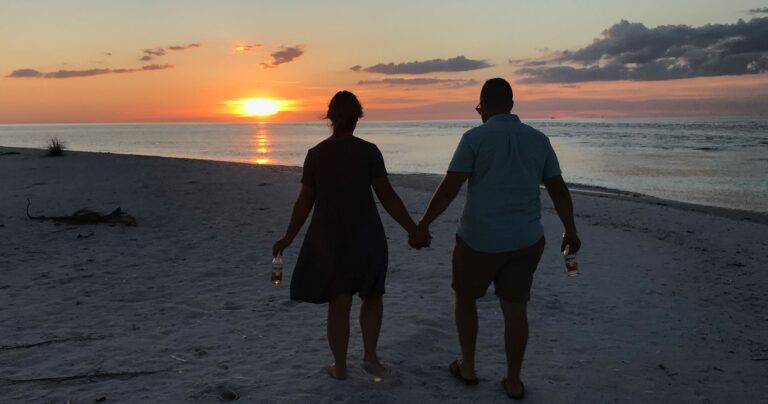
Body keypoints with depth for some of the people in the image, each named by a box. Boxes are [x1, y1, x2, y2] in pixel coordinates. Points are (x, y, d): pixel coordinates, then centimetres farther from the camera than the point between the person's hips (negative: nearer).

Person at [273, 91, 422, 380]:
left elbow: (304, 202, 1)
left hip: (328, 237, 2)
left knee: (339, 303, 13)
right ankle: (370, 354, 12)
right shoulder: (368, 151, -10)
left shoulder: (316, 154, -2)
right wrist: (413, 229, -7)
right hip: (365, 235, -2)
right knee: (372, 295, 20)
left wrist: (288, 238, 12)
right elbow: (387, 196, -13)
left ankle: (340, 367, 21)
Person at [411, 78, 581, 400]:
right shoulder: (538, 140, 4)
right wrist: (570, 231, 20)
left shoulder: (475, 138, -10)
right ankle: (513, 381, 22)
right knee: (515, 309, 13)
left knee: (465, 298, 19)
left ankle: (467, 367, 27)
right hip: (526, 240, 4)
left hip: (480, 240, -4)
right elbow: (559, 191, 8)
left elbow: (448, 188, -13)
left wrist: (423, 224, -2)